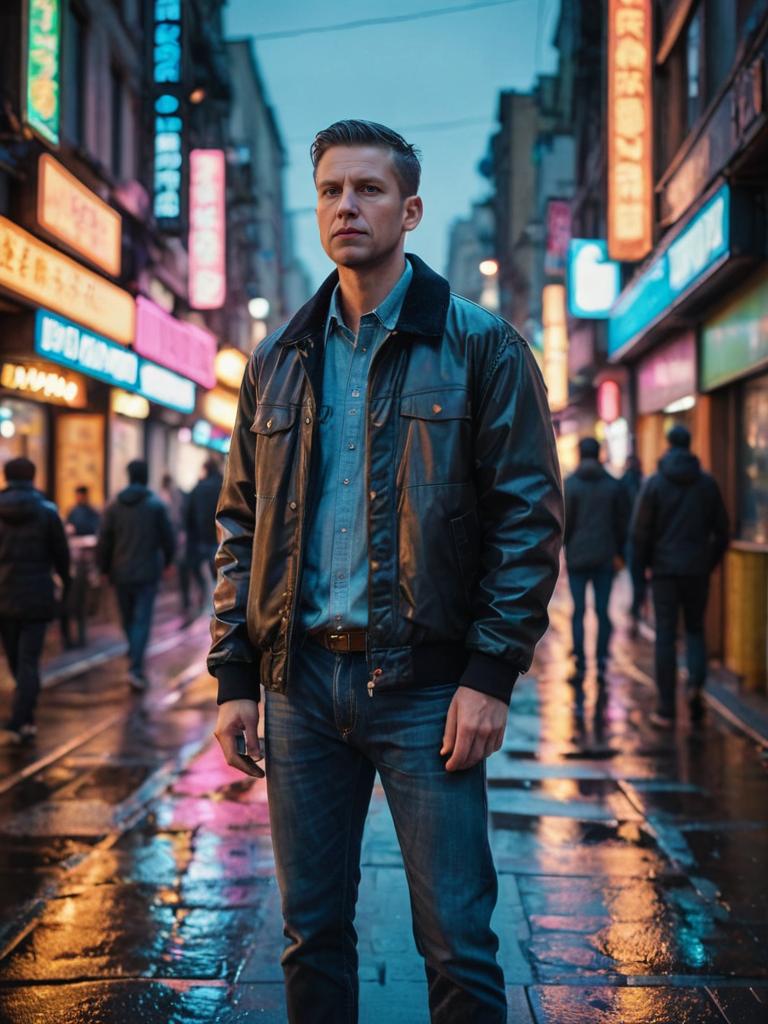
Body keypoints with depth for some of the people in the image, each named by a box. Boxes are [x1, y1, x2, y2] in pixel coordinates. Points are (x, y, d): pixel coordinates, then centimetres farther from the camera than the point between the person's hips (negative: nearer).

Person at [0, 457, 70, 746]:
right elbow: (61, 552, 1)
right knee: (28, 662, -1)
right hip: (37, 597, -2)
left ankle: (25, 721, 22)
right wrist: (65, 582, 18)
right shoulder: (46, 511, -5)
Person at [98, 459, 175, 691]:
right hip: (147, 573, -3)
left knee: (128, 618, 18)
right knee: (142, 621, -4)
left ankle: (135, 656, 35)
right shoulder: (156, 505, -6)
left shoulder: (114, 506, 0)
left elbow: (104, 543, 1)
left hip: (121, 574, 3)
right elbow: (168, 539, -3)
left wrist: (105, 568, 13)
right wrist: (167, 560, 16)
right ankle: (136, 668, -16)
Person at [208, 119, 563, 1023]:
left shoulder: (480, 348, 0)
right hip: (300, 682, 4)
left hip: (424, 685, -4)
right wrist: (233, 678, 7)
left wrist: (491, 675, -11)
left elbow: (529, 517, -4)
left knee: (457, 943, 1)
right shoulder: (278, 361, 12)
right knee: (311, 933, 13)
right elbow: (240, 525, 14)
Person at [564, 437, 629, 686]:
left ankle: (580, 667, -1)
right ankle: (602, 665, 5)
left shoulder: (570, 484, -5)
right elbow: (623, 522, 5)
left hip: (577, 556, -2)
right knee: (602, 611, 7)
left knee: (578, 612, 2)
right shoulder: (613, 484, 4)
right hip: (605, 557, 2)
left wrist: (562, 547, 7)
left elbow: (564, 521, -7)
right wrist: (618, 553, 12)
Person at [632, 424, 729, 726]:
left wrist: (646, 563, 9)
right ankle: (696, 683, -9)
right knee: (695, 628, 16)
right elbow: (721, 530, 4)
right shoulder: (708, 483, 3)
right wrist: (710, 562, 14)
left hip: (664, 569, -2)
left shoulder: (654, 483, -3)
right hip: (697, 570, 2)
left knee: (665, 636, 3)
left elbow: (640, 531, -5)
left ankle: (666, 710, 3)